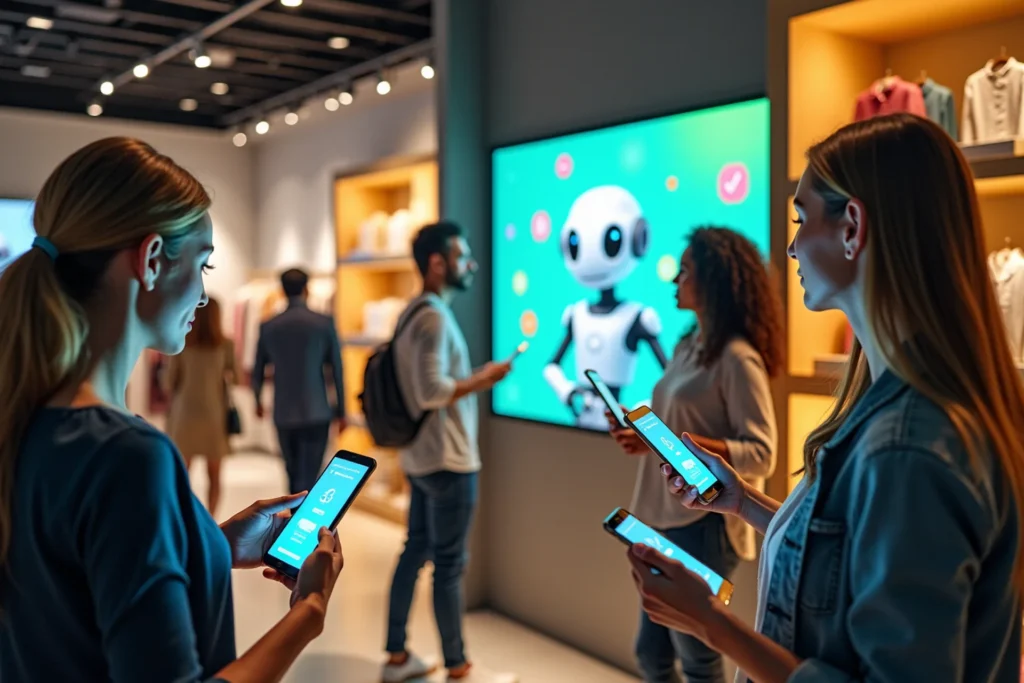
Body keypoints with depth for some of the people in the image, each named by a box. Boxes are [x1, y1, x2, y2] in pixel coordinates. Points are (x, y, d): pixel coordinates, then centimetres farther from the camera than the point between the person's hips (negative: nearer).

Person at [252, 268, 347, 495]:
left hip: (283, 415, 3)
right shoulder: (324, 323, -5)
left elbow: (258, 371, 10)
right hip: (316, 414, -2)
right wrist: (341, 411, 4)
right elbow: (337, 370, -4)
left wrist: (258, 401, 28)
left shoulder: (268, 327, 1)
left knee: (294, 475, 17)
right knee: (308, 478, 3)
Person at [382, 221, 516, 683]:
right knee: (449, 564, 0)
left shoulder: (415, 312, 13)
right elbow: (433, 391, -26)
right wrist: (482, 379, -15)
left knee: (415, 552, 15)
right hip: (447, 460, -10)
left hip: (422, 456, 10)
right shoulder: (434, 316, -18)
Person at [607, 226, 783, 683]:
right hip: (662, 518, 8)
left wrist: (671, 442, -28)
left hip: (705, 524, -8)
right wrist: (640, 430, 0)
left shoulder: (736, 358, -14)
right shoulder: (687, 347, 11)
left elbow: (761, 454, -18)